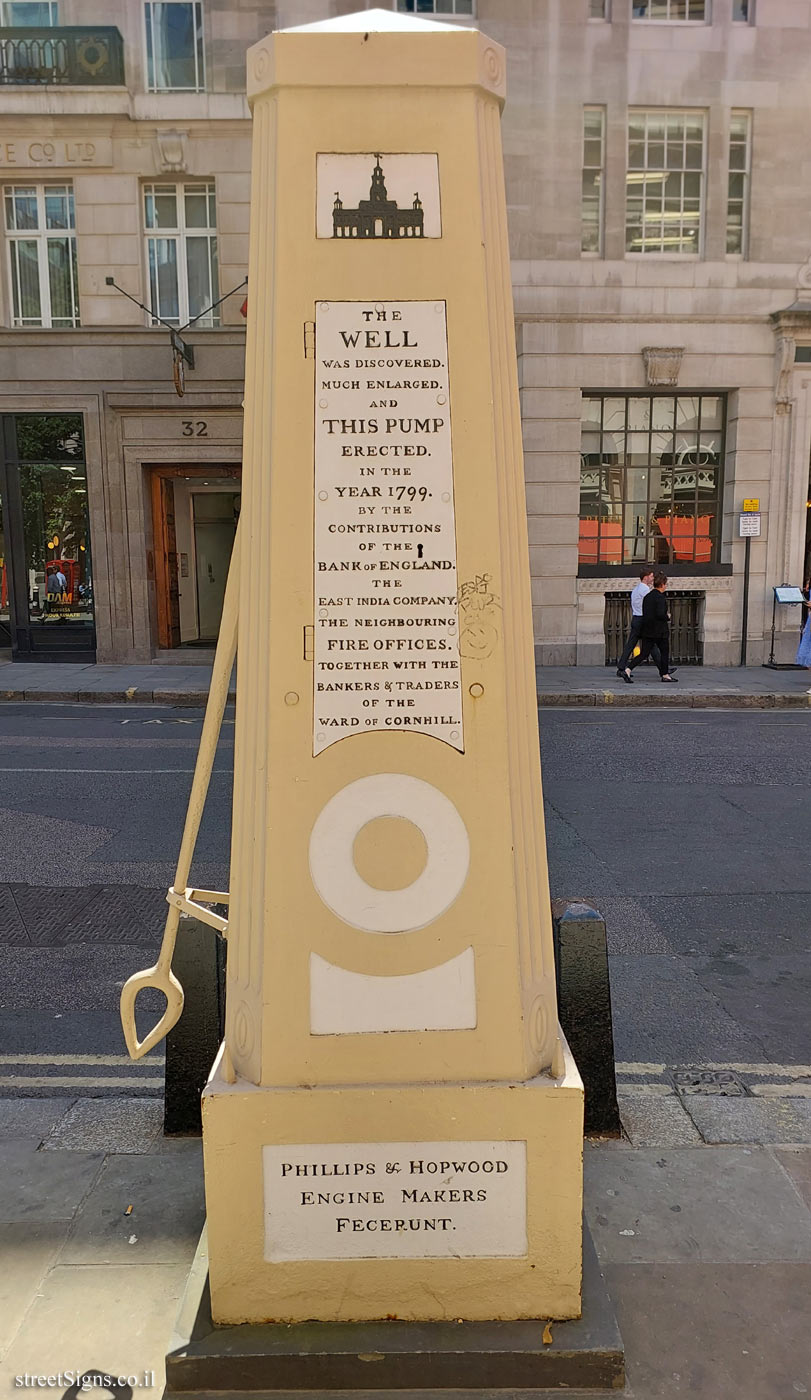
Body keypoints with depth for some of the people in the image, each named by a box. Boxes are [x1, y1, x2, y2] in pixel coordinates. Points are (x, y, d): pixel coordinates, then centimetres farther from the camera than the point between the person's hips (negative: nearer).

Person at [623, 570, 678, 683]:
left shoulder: (647, 596, 9)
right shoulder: (660, 597, -15)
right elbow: (660, 614, -24)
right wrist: (668, 617, -3)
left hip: (647, 630, 7)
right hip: (659, 631, -7)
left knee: (644, 653, 4)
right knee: (664, 652, 12)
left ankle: (628, 670, -11)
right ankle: (665, 675, 20)